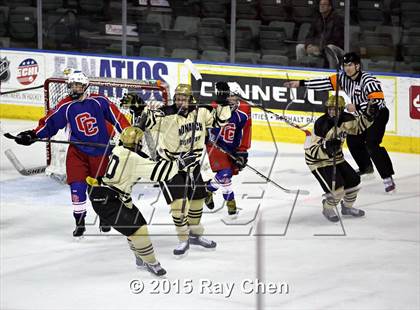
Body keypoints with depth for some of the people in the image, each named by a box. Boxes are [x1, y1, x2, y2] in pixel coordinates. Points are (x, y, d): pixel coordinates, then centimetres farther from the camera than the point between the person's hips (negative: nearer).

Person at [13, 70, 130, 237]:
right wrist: (33, 134, -16)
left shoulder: (99, 101, -8)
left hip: (100, 150, -1)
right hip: (78, 150, 1)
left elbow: (116, 117, -5)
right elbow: (50, 123, -4)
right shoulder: (65, 106, -3)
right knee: (77, 186, -10)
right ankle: (80, 222, 2)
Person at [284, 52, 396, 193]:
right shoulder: (344, 77, -4)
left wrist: (357, 107, -36)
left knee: (371, 144, -24)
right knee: (353, 140, 19)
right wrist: (301, 83, -10)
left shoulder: (368, 80, -27)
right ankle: (366, 167, 42)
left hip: (378, 114, -9)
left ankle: (388, 178, -23)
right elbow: (327, 83, -5)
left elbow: (377, 101, -35)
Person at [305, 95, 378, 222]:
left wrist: (368, 115, -7)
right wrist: (326, 148, -49)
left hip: (336, 157, 8)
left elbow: (358, 126, 11)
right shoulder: (321, 124, -29)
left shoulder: (344, 119, -9)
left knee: (353, 180, 9)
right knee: (337, 187, -19)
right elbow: (312, 150, -30)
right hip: (318, 160, -8)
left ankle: (347, 207, 35)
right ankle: (327, 209, 11)